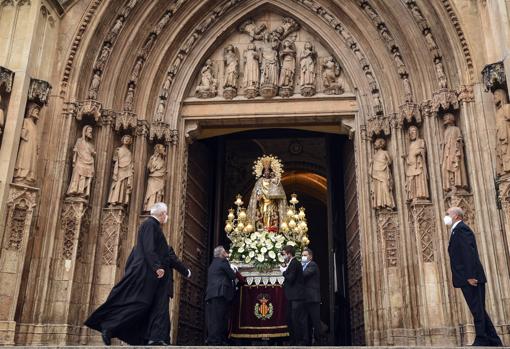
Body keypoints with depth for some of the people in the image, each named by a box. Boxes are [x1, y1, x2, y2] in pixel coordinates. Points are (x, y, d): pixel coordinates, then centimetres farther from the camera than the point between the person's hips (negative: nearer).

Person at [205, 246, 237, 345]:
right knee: (219, 319, -11)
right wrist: (233, 270, 20)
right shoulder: (223, 261, 1)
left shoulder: (213, 264, 26)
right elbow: (232, 276, -1)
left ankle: (211, 341, 2)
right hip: (220, 293, -8)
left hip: (210, 294, 8)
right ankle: (216, 342, -15)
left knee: (212, 320, 5)